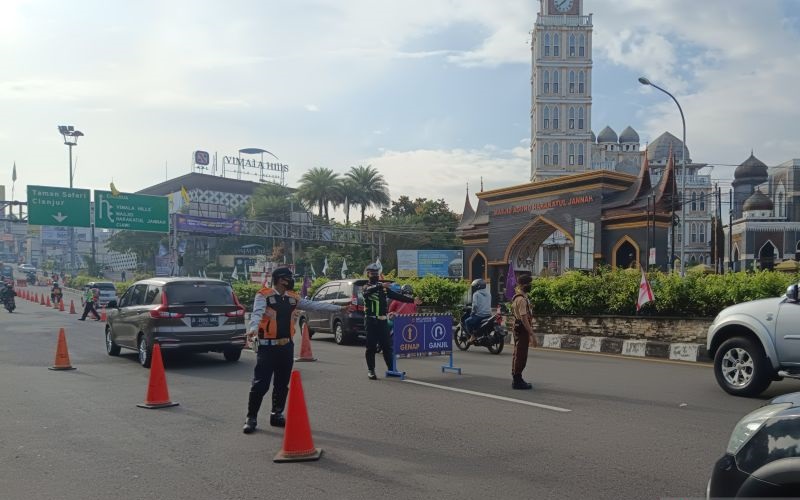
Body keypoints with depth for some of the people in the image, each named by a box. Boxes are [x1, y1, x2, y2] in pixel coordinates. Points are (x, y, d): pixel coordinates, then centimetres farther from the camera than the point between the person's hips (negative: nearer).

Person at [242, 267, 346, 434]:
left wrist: (339, 308, 12)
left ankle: (277, 415, 28)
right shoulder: (264, 296, -9)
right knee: (260, 384, -5)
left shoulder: (293, 298, 11)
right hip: (267, 347, -6)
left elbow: (314, 305, 13)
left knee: (282, 384, 13)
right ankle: (251, 418, 8)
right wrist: (252, 329, -45)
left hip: (287, 346, 6)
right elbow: (257, 314, -25)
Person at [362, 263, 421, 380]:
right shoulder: (366, 287, 1)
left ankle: (391, 369, 13)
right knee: (371, 347, -1)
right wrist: (380, 286, -39)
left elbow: (397, 296, 12)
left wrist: (412, 300, 4)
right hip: (371, 321, -4)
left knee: (387, 346, 6)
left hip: (382, 321, 4)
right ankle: (371, 370, 6)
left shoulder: (384, 288, 15)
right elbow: (367, 291, -24)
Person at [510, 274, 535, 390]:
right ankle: (517, 381, -2)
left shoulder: (519, 297, 14)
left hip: (518, 328, 11)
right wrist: (532, 334, -25)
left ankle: (516, 379, 23)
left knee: (518, 354, 15)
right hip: (522, 329, -11)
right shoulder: (522, 299, -19)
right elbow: (524, 318, -24)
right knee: (521, 355, -6)